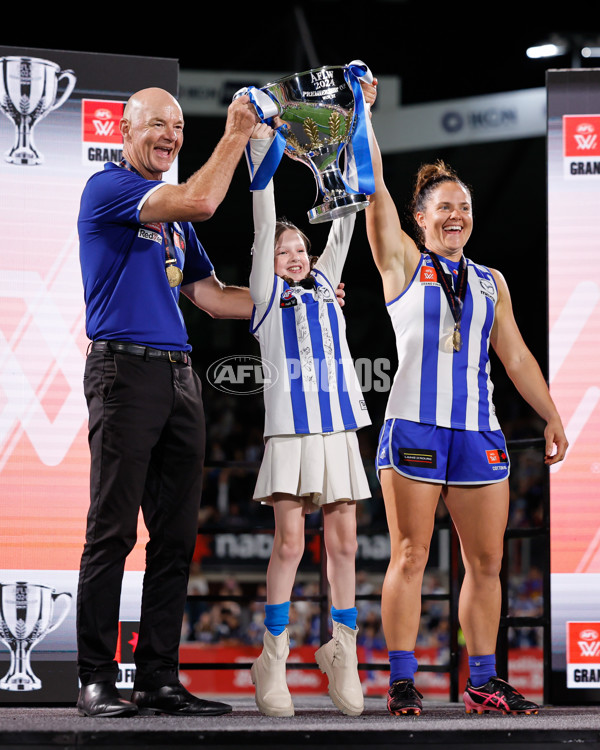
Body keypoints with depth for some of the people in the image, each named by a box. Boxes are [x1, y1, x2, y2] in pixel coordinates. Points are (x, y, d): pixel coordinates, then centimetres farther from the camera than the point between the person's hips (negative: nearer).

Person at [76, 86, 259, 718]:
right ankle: (96, 680, -4)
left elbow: (212, 297, 23)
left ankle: (159, 678, 9)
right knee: (113, 530, -8)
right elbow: (200, 201, -15)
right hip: (124, 366, -8)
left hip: (179, 375, 8)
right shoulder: (108, 188, -2)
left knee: (175, 536, 5)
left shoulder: (174, 220, 23)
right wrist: (235, 137, -6)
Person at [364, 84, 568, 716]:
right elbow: (373, 188, 0)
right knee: (410, 557, -4)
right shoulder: (403, 262, 7)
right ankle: (402, 681, -1)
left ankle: (483, 682, 11)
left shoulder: (490, 281, 17)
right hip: (414, 425, -4)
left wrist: (552, 417, 16)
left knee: (486, 563, 4)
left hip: (479, 433, 4)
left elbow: (516, 356, 19)